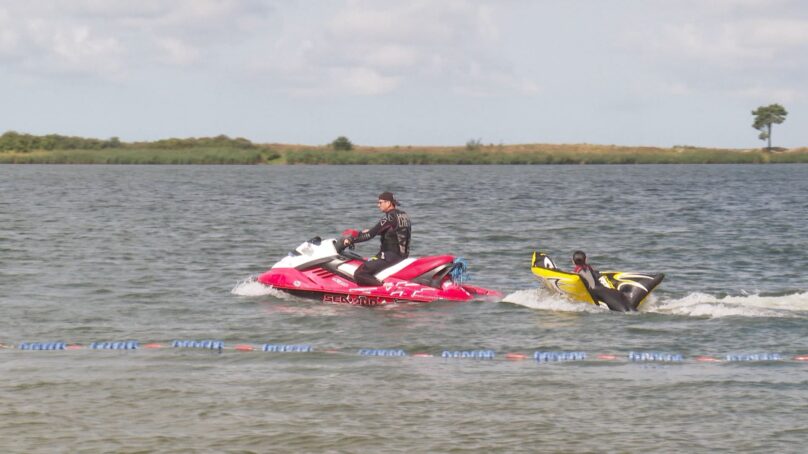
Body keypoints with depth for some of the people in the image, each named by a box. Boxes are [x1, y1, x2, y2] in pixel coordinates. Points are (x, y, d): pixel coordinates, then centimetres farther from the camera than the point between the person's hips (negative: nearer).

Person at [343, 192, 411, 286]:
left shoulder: (390, 217, -15)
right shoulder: (404, 216, 13)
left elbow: (371, 234, -17)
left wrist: (351, 240, -9)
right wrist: (370, 231, 28)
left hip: (390, 255, -10)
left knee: (359, 274, -19)